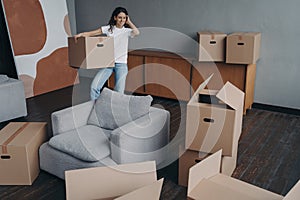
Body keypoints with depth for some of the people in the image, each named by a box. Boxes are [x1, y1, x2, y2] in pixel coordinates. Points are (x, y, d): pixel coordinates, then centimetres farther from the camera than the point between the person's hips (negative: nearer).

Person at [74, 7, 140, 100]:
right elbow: (91, 33, 1)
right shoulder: (108, 28, 5)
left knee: (119, 92, -6)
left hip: (121, 64, -1)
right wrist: (80, 34, -16)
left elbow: (136, 32, -17)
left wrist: (129, 22, -4)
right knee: (94, 87, -12)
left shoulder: (127, 31, 4)